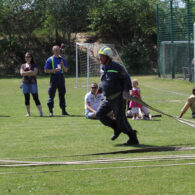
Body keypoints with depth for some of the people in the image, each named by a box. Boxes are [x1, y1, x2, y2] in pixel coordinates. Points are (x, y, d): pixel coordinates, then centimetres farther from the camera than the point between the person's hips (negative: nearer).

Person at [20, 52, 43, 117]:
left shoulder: (34, 65, 7)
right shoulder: (23, 66, 13)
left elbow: (35, 73, -10)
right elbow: (22, 73, -3)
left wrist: (26, 73, -9)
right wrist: (30, 72, -9)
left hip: (33, 83, -2)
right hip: (25, 83, 2)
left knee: (36, 98, -8)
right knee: (27, 98, 3)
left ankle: (41, 112, -10)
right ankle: (28, 113, 10)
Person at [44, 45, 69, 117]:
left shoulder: (62, 59, 12)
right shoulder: (50, 60, 0)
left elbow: (66, 70, 13)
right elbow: (46, 70, -4)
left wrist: (63, 66, -7)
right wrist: (54, 70, -16)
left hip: (61, 77, 4)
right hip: (53, 77, -4)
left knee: (62, 94, 7)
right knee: (51, 95, -5)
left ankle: (63, 111, 13)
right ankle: (50, 111, -1)